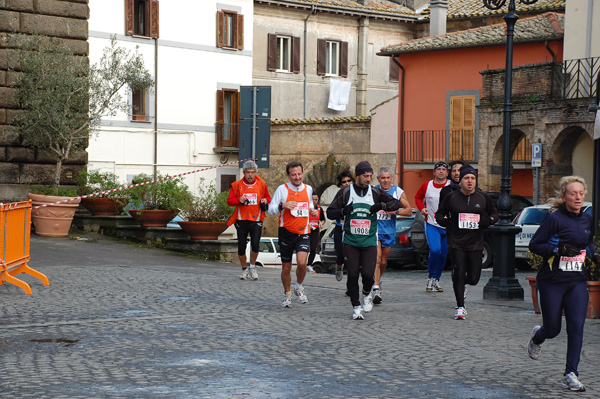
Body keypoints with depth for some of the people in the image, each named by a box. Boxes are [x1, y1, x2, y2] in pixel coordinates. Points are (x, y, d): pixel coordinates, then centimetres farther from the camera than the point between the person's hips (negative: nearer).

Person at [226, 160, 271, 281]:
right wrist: (239, 200, -18)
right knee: (241, 247, 3)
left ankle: (252, 267, 10)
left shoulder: (261, 184, 5)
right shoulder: (237, 185, 1)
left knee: (255, 245, -15)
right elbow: (229, 201, 1)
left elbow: (268, 198, 17)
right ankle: (244, 269, 24)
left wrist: (265, 201, -6)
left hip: (256, 220, 0)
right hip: (241, 220, 0)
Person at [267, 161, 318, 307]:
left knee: (302, 262, -20)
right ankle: (287, 294, 29)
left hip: (303, 233, 1)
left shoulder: (308, 189, 6)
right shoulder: (282, 189, -5)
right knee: (286, 268, 7)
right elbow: (270, 210, -6)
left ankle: (299, 287, 6)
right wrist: (282, 206, -24)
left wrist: (312, 211, 4)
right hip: (286, 233, -1)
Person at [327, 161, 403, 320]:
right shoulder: (345, 192, 1)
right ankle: (356, 307, 10)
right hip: (350, 241, 0)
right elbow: (330, 212, 2)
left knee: (368, 273, -10)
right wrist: (343, 211, -18)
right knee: (352, 275, -4)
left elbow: (397, 203, 5)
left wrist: (382, 205, -13)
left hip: (369, 241, 0)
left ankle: (367, 295, 22)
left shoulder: (375, 192, 4)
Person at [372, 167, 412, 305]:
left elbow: (409, 211, 2)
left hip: (389, 231, 2)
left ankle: (378, 280, 39)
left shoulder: (398, 192, 2)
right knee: (377, 258, -18)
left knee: (383, 262, 12)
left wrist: (396, 211, -14)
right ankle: (376, 289, -22)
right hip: (374, 228, -2)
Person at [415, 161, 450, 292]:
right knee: (435, 250, -19)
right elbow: (417, 197, 20)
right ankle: (431, 278, 1)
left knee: (443, 254, 7)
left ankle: (436, 280, 24)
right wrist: (422, 208, 3)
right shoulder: (427, 186, 2)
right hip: (431, 225, -1)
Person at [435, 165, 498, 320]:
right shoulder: (451, 197, 1)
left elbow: (494, 214, 16)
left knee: (473, 278, 4)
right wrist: (446, 222, -8)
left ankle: (461, 284, 40)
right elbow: (439, 214, 12)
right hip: (457, 243, -2)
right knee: (459, 274, -9)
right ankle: (460, 307, 3)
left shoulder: (483, 197, 4)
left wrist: (487, 221, -5)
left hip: (475, 243, 2)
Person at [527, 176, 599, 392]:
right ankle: (537, 337, 43)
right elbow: (534, 244, -12)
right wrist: (558, 250, -24)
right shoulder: (555, 219, -12)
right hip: (552, 281, -4)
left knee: (576, 326, -8)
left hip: (577, 281, 4)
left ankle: (571, 374, -3)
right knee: (553, 329, 6)